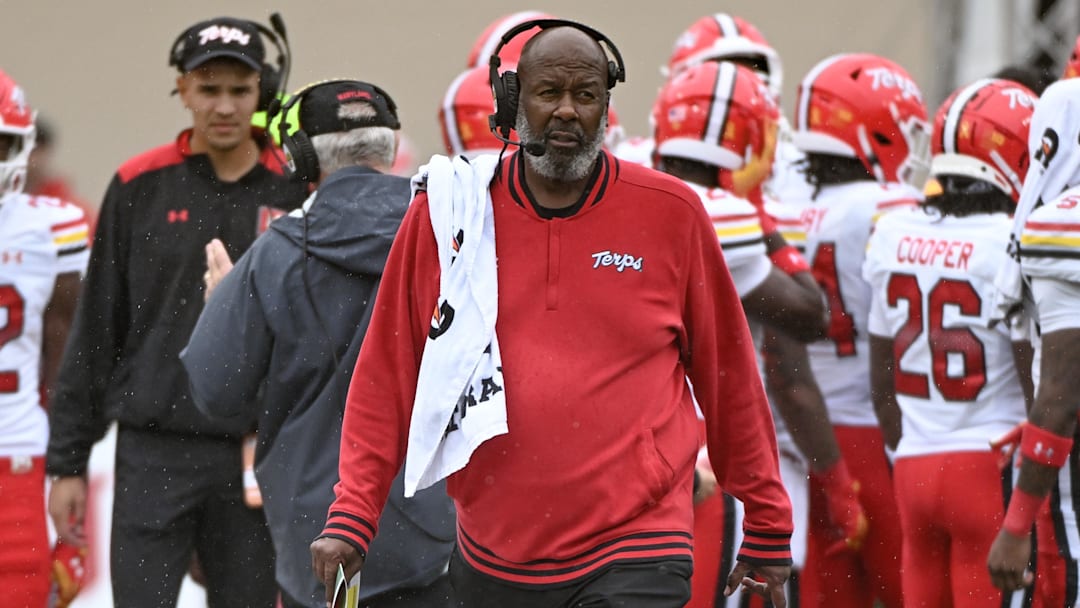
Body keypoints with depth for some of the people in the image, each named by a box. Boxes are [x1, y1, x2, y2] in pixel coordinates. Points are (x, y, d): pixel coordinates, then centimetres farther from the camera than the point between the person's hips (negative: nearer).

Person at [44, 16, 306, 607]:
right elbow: (94, 332, 6)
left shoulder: (295, 193, 2)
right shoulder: (140, 187, 2)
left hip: (258, 460, 1)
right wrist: (68, 462, 4)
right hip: (154, 453, -1)